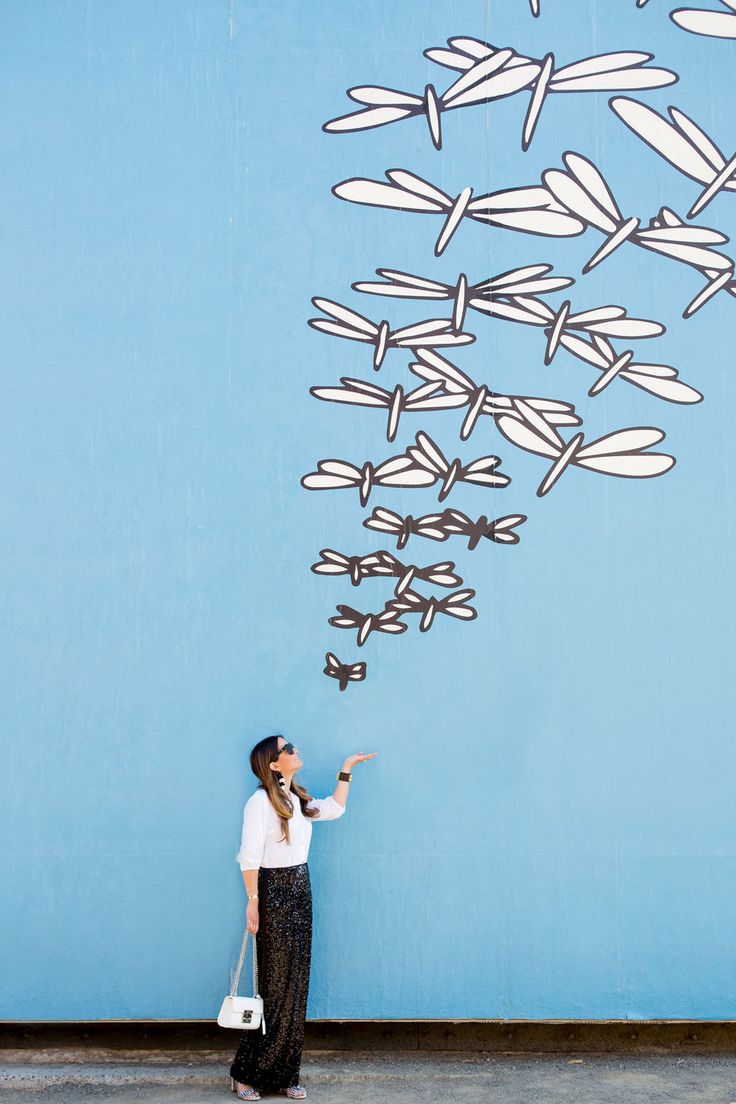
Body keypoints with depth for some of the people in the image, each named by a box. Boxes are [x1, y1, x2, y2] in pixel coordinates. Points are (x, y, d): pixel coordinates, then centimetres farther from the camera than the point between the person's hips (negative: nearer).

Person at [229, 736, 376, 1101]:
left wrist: (347, 768, 19)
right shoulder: (260, 801, -14)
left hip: (301, 892, 8)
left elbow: (333, 809, 21)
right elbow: (249, 857, -16)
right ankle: (246, 1074, 11)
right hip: (274, 892, -8)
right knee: (275, 988, -2)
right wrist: (253, 902, -19)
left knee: (296, 987, 9)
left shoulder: (298, 799, 10)